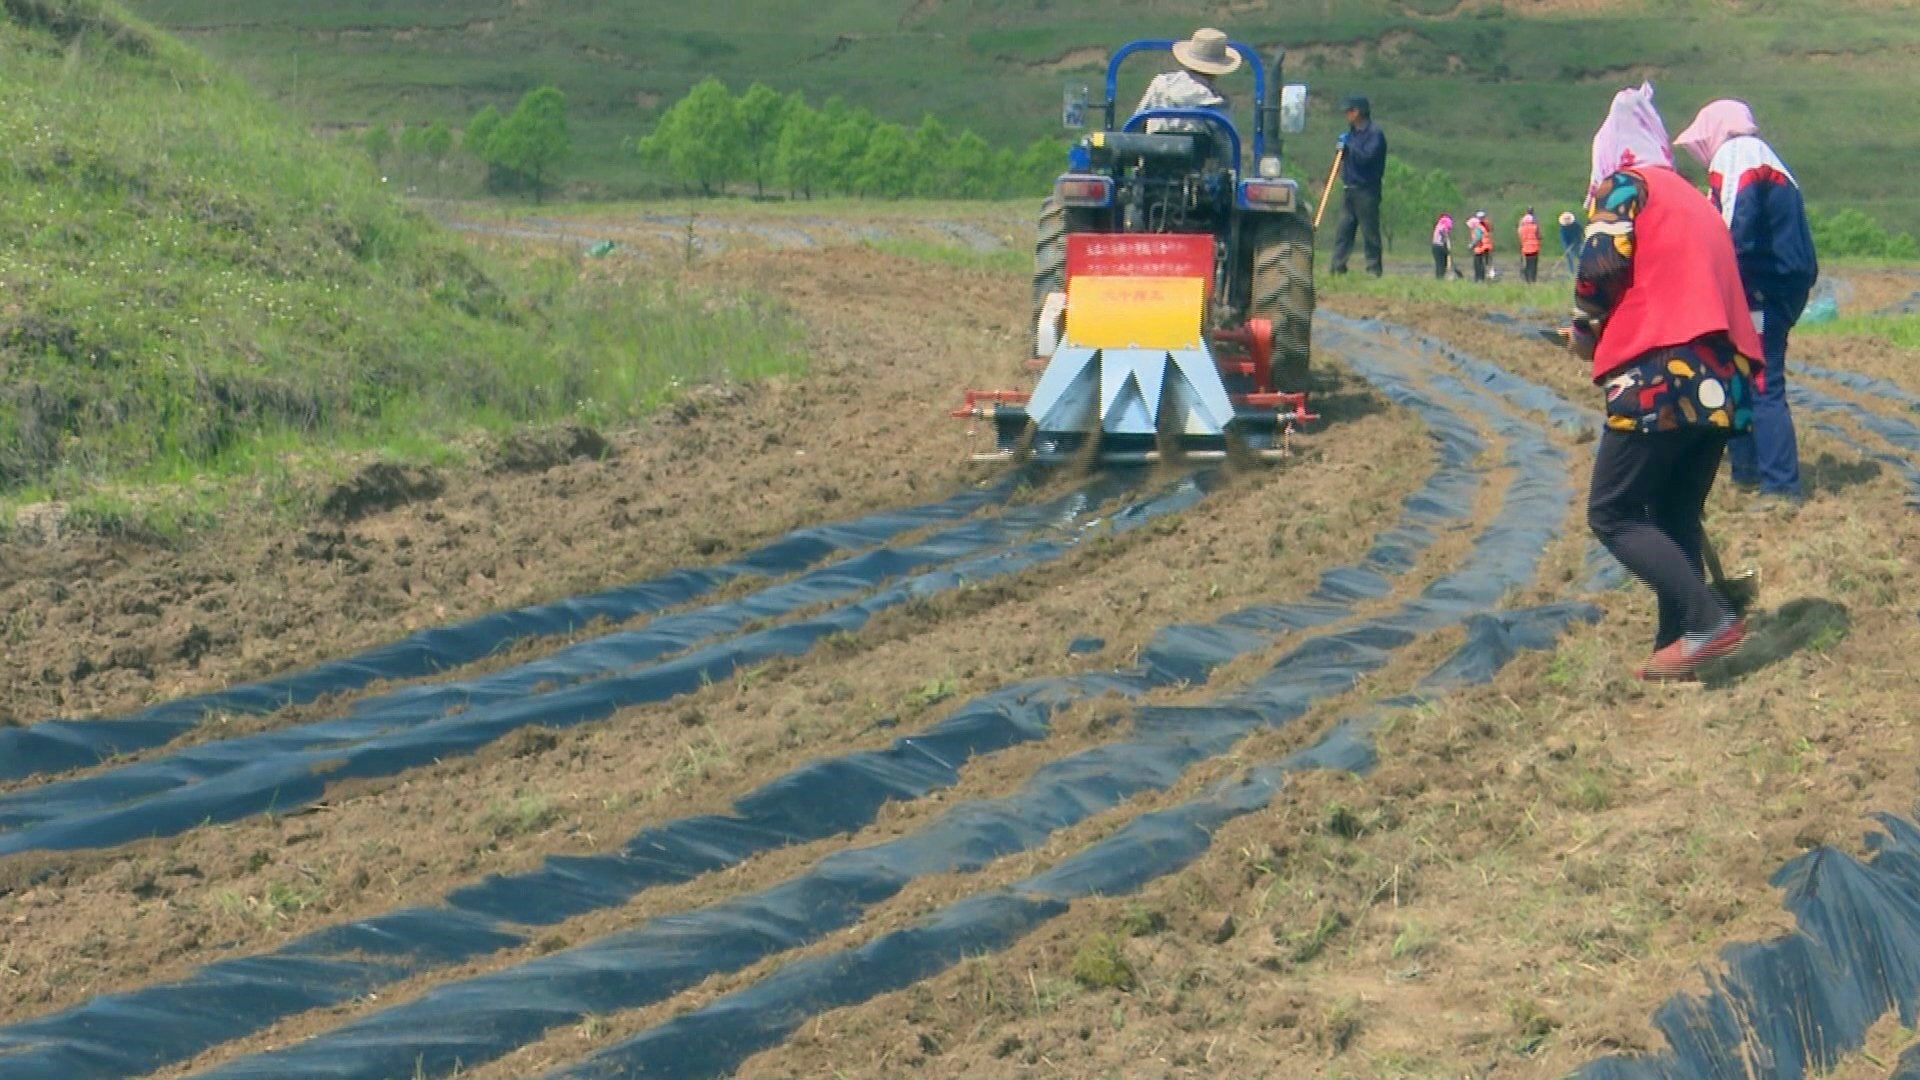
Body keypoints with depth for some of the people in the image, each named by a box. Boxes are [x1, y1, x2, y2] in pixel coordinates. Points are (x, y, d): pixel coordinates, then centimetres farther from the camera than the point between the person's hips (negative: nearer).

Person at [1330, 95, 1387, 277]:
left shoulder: (1374, 133, -9)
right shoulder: (1353, 132, 16)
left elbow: (1366, 156, -21)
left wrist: (1349, 146, -15)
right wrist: (1342, 147, 2)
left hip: (1366, 190, -8)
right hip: (1348, 189, 8)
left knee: (1370, 232, -3)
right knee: (1343, 230, 4)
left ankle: (1373, 269, 2)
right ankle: (1338, 267, 4)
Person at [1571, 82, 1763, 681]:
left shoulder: (1625, 185, 3)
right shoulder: (1697, 202, 27)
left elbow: (1602, 263, -11)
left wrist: (1585, 329, 7)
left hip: (1659, 378, -8)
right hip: (1726, 381, 8)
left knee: (1613, 514, -2)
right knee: (1677, 518, 15)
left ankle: (1707, 619, -13)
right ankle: (1677, 650, 13)